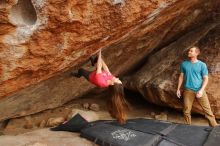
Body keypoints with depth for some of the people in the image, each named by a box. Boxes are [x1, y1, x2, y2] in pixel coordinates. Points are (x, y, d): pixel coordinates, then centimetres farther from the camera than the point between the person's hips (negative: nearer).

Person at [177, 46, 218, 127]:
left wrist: (201, 90, -14)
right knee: (186, 111, 5)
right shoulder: (184, 64, 7)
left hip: (199, 90, -2)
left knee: (207, 110, -1)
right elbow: (181, 76, 13)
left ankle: (215, 127, 8)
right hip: (188, 90, 2)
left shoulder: (202, 65, -1)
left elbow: (205, 78, -1)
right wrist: (178, 89, 9)